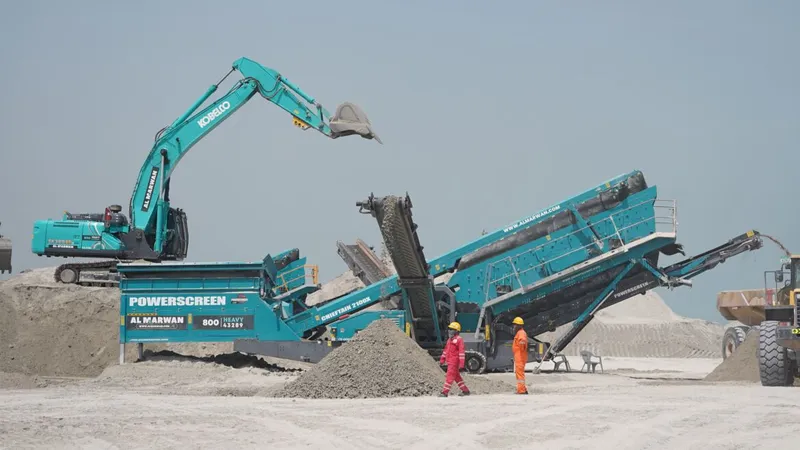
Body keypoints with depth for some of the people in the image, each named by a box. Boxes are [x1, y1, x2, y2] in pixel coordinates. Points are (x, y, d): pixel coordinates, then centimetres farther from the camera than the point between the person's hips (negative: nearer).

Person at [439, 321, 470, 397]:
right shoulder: (450, 339, 17)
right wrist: (442, 359, 23)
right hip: (449, 362, 9)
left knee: (449, 376, -10)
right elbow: (446, 350, 25)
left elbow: (461, 352, -14)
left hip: (454, 362, -9)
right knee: (457, 377, 14)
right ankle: (465, 390, 22)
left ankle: (445, 392, -11)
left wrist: (461, 364, -19)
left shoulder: (459, 339, -10)